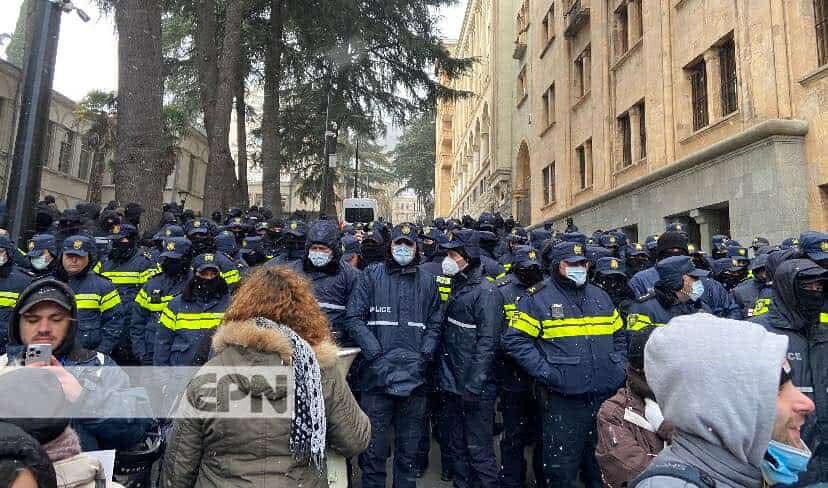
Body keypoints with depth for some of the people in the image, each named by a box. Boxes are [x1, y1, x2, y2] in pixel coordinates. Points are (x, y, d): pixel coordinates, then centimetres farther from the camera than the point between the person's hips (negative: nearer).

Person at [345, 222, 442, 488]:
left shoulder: (427, 281, 10)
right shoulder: (371, 275, 2)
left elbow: (435, 324, 9)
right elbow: (353, 319, -4)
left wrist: (423, 356, -7)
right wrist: (378, 355, -14)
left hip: (415, 377, 2)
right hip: (376, 375, -2)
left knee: (409, 448, 14)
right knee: (374, 447, 7)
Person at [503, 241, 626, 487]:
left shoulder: (600, 296, 12)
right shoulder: (538, 298, -7)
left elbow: (619, 335, 22)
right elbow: (515, 340, -11)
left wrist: (618, 367, 8)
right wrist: (545, 372, -17)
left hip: (607, 397, 6)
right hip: (563, 400, -5)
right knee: (563, 467, 6)